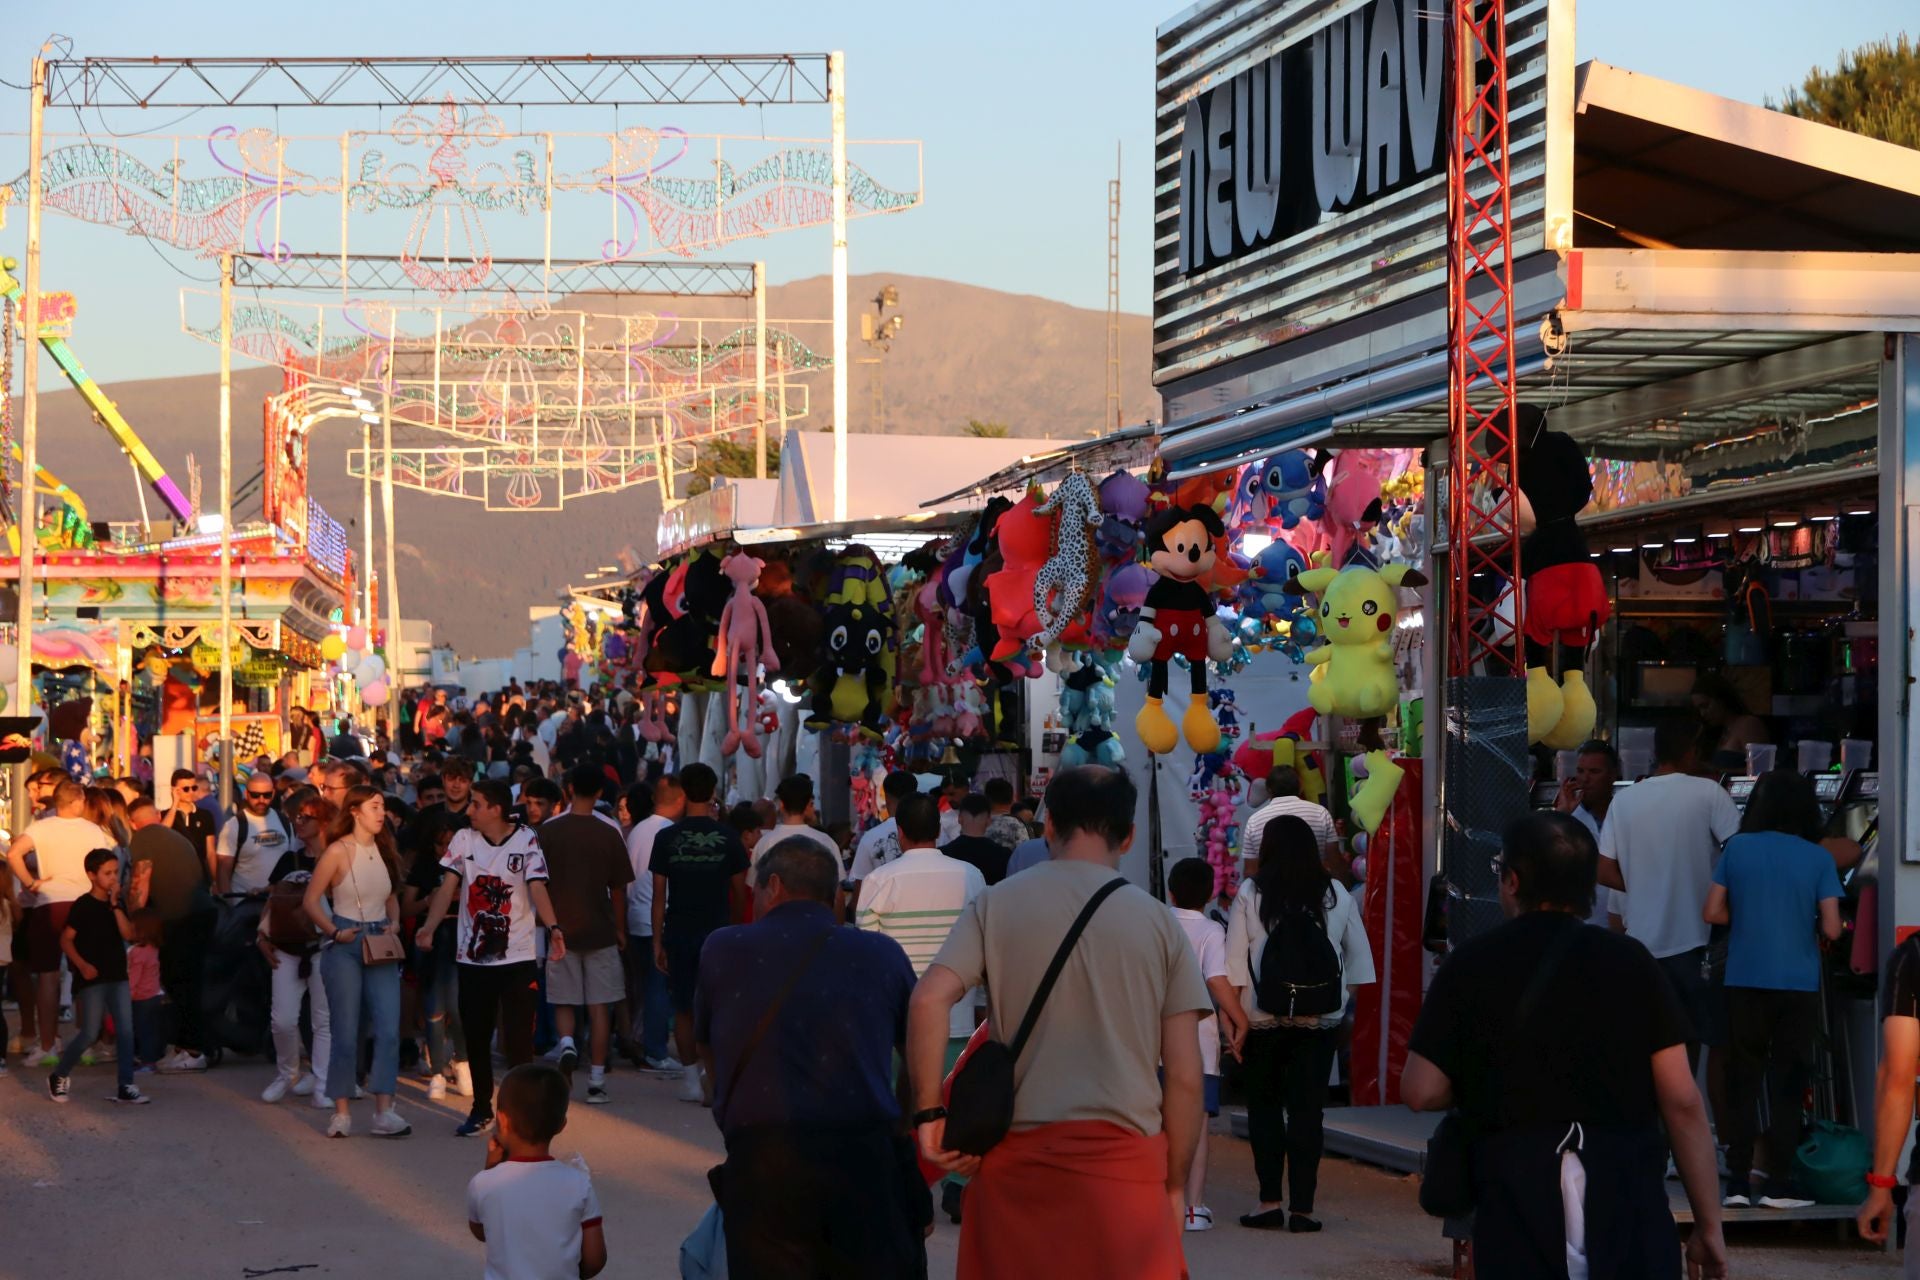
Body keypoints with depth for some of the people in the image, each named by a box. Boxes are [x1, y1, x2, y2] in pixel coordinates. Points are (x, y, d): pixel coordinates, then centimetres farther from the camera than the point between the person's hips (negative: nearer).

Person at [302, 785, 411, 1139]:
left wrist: (394, 922, 3)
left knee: (389, 1028, -7)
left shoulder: (384, 850, 10)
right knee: (346, 1031, -2)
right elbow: (311, 901, -6)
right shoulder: (338, 851, -6)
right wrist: (334, 932, -14)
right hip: (344, 946, -5)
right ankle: (342, 1113, 8)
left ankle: (384, 1112, -9)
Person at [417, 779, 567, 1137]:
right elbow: (447, 888, -5)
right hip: (473, 957, 3)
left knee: (518, 1039, -5)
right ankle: (482, 1110, 24)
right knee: (476, 1038, 10)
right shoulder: (463, 840, 3)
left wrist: (553, 928, -32)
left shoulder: (526, 841, -5)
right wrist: (429, 928, -21)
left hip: (517, 958, -3)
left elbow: (537, 888, -15)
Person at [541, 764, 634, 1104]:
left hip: (561, 930, 1)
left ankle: (567, 1044, -15)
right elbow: (618, 889, -1)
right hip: (599, 930, -1)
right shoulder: (609, 834, -5)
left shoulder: (548, 831, -3)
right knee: (599, 1006, 4)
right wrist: (620, 928, 13)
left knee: (563, 1002, 13)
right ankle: (596, 1080, 3)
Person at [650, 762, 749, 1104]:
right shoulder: (728, 838, -3)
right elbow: (740, 892, 2)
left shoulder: (666, 838, -3)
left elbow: (659, 894, -2)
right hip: (717, 931, 0)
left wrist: (658, 941, 3)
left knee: (683, 1008, 10)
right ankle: (713, 1075, -5)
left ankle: (691, 1079, 12)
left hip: (679, 933, 0)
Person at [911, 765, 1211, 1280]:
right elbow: (1185, 1077, 3)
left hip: (1016, 1153, 1)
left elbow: (930, 999, -10)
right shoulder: (1156, 921, 6)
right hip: (1125, 1157, -1)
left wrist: (929, 1113, -4)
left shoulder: (996, 905, 5)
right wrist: (1175, 1184, 12)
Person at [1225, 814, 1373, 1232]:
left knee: (1265, 1106, 11)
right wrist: (1342, 998, 16)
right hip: (1320, 1020, 1)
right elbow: (1358, 956, 7)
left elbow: (1235, 963, -6)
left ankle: (1270, 1201, 5)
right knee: (1308, 1110, 4)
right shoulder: (1337, 895, 1)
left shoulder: (1251, 894, -6)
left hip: (1264, 1020, -1)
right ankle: (1302, 1206, 2)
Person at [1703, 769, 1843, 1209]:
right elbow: (1832, 929, -9)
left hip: (1745, 981, 1)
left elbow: (1713, 912, 0)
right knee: (1786, 1084, 5)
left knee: (1742, 1081, 9)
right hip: (1798, 984, -1)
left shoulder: (1737, 849, -1)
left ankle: (1737, 1182, 7)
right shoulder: (1817, 859, -5)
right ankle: (1779, 1184, 4)